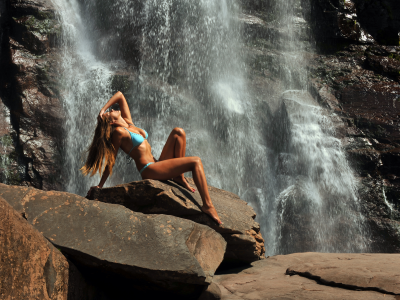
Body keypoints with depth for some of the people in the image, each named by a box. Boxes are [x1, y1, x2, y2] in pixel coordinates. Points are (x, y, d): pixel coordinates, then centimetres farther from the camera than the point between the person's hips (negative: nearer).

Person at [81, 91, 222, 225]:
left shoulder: (128, 122, 13)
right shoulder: (118, 132, -10)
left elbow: (120, 95, 19)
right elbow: (111, 161, -7)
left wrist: (102, 110, 12)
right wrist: (100, 186, -5)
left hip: (157, 164, 9)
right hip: (149, 170, -9)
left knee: (178, 132, 1)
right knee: (195, 162, -18)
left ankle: (179, 177, 0)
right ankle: (207, 205, -26)